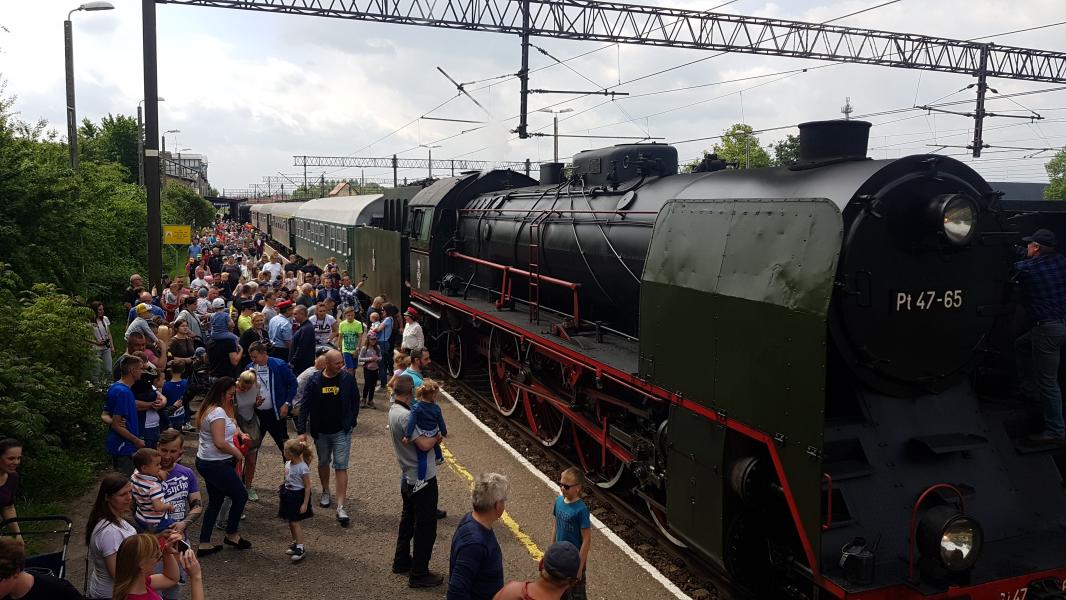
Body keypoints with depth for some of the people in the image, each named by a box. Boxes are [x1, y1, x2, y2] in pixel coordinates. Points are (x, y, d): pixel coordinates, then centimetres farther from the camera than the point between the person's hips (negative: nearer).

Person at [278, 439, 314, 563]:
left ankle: (300, 548, -3)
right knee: (291, 522, 14)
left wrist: (305, 504, -18)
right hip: (288, 494, 8)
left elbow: (308, 487, -18)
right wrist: (281, 494, 18)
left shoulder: (303, 468, -23)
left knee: (295, 522, -7)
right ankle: (296, 543, 28)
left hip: (298, 496, -8)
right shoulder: (288, 464, 0)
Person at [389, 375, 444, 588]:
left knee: (408, 520, 24)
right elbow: (424, 445, -29)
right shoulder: (405, 416, -27)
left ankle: (401, 562, 38)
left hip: (408, 477, 10)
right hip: (423, 479, -10)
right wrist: (437, 437, -10)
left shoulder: (393, 410, 4)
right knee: (426, 527, 2)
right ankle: (419, 574, 10)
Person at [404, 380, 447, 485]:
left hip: (421, 438, -3)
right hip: (434, 436, 3)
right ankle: (439, 458, 59)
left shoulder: (416, 408, -21)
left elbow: (411, 423, -26)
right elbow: (441, 423, -3)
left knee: (422, 458, 4)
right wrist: (444, 433, 14)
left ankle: (421, 479, 5)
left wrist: (407, 436, -22)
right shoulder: (436, 408, -14)